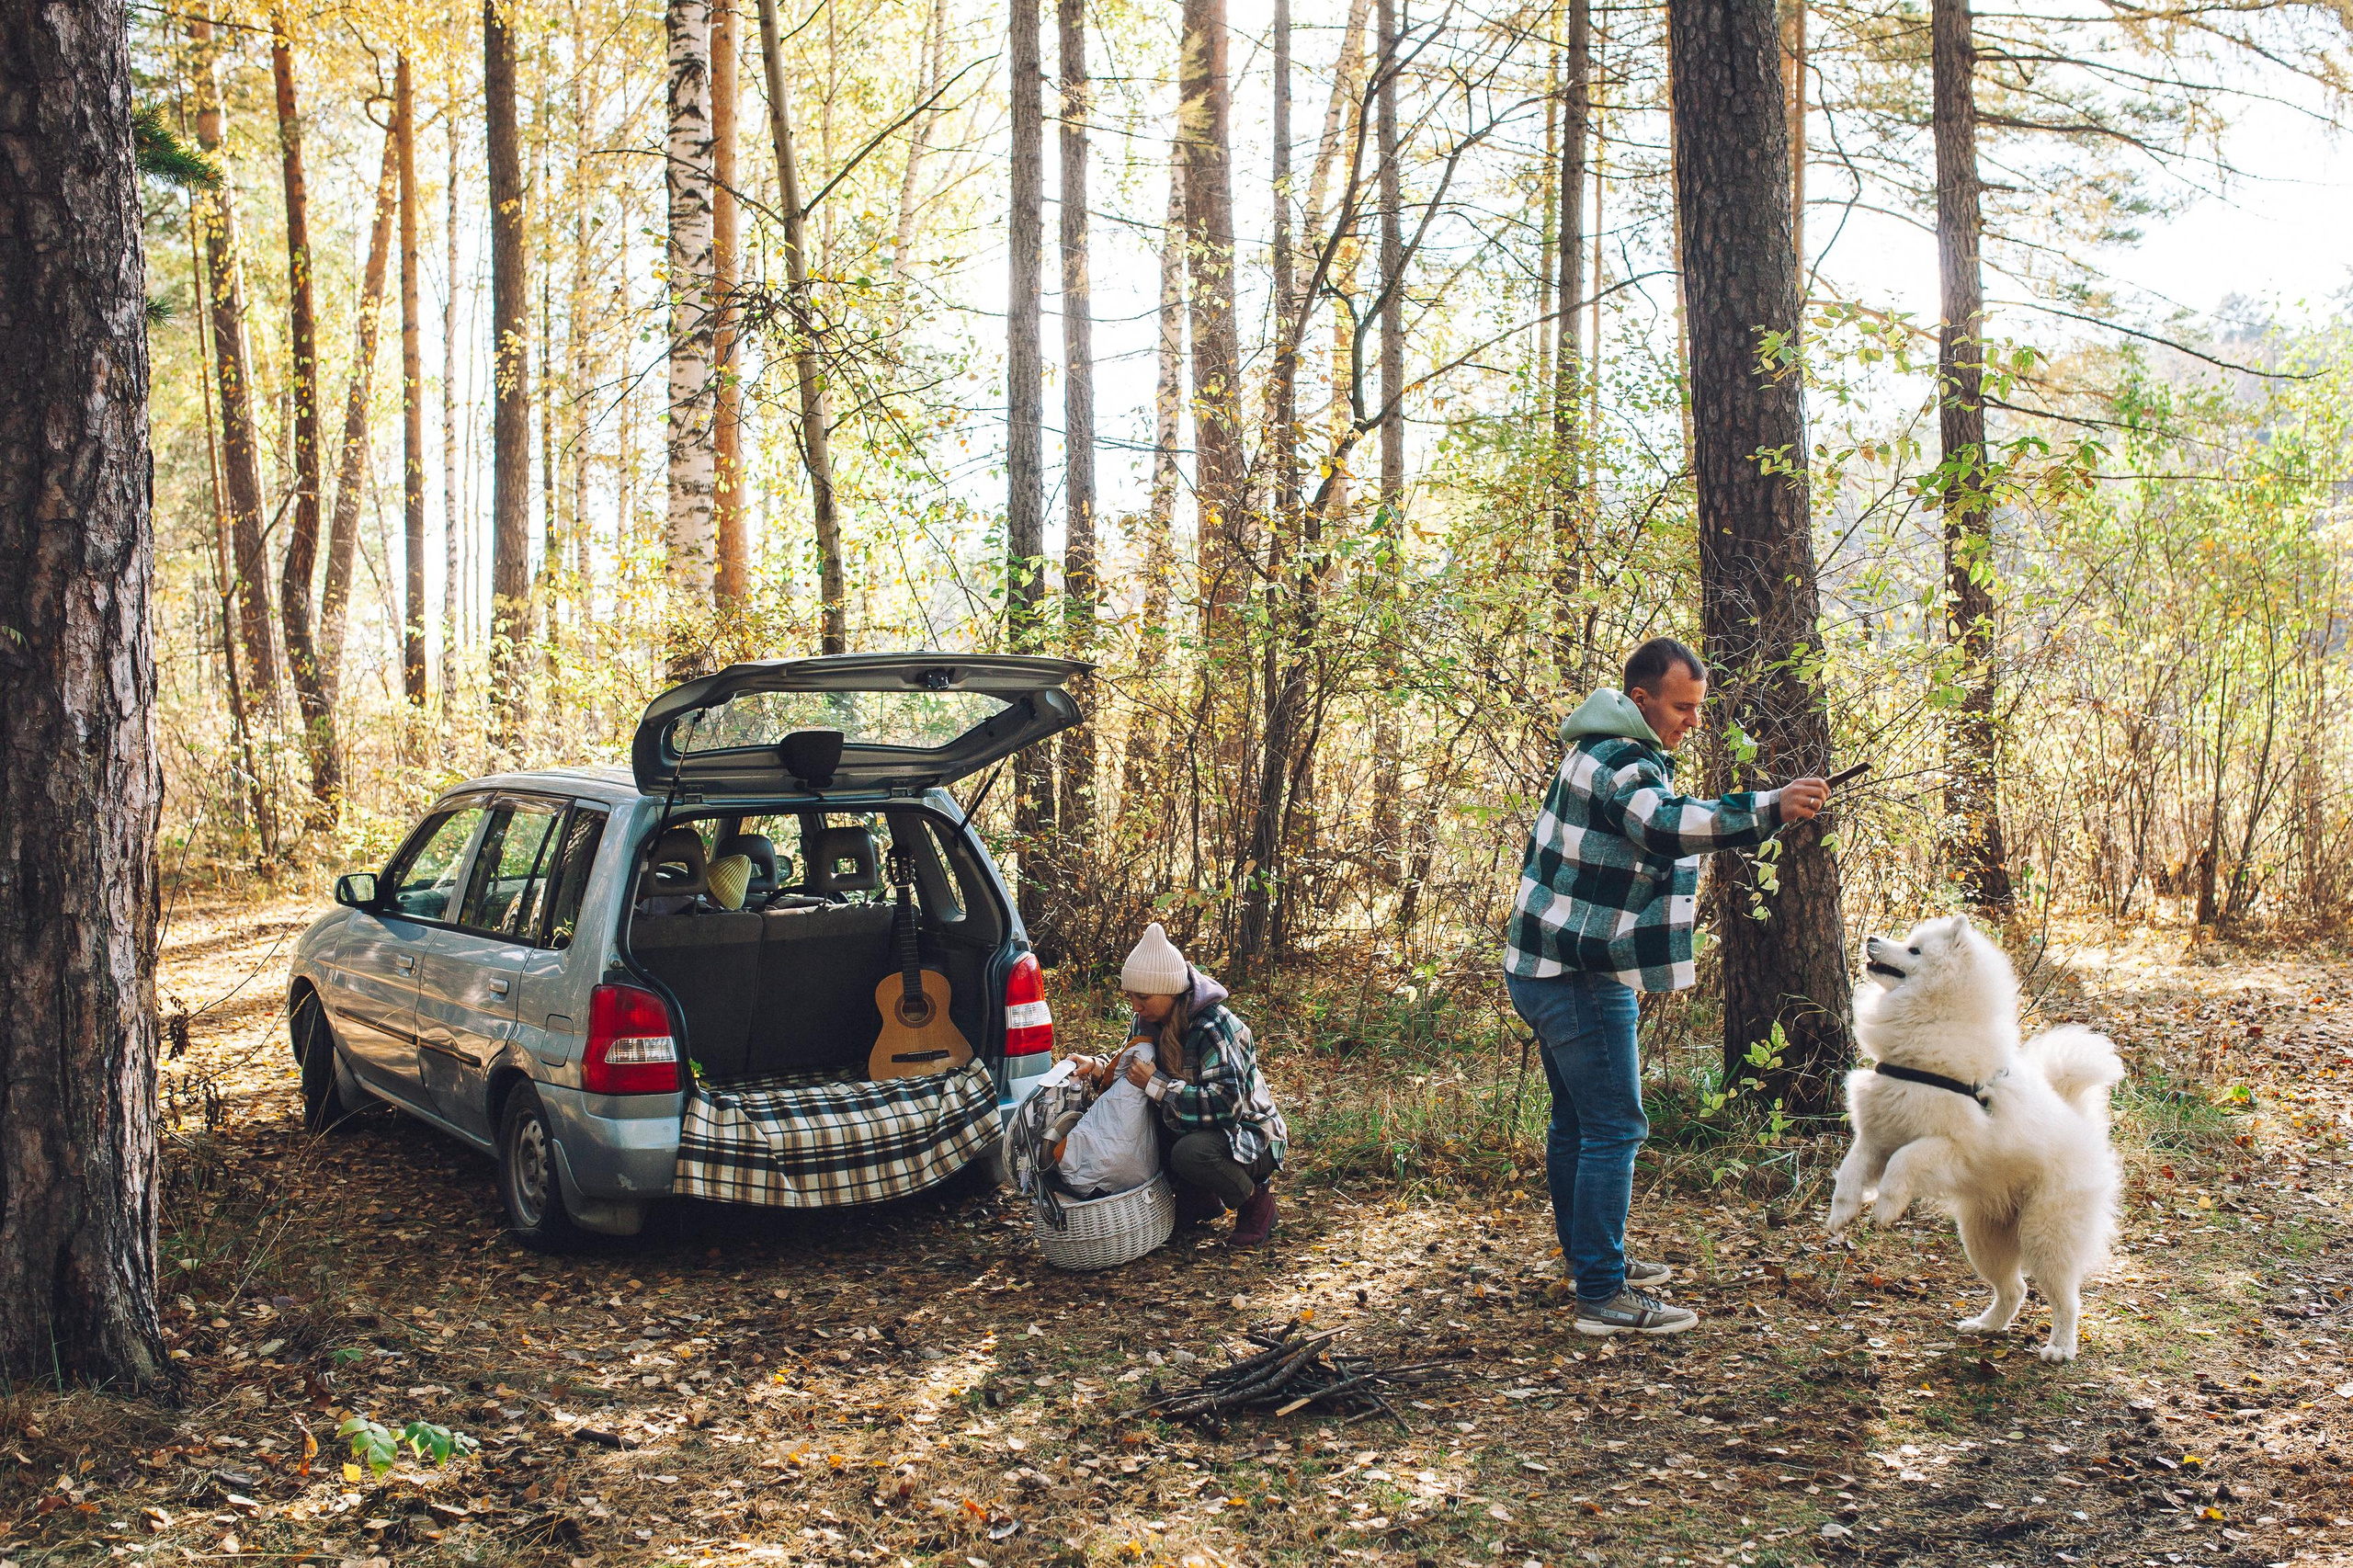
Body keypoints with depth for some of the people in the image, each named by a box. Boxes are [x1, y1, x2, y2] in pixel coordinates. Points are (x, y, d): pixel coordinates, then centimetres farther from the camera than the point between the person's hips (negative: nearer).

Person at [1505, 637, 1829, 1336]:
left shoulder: (1607, 751, 16)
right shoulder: (1621, 760, -18)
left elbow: (1653, 832, 28)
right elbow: (1668, 825, -37)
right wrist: (1769, 809, -42)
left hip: (1547, 966, 11)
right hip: (1582, 977, -11)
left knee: (1577, 1120, 20)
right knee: (1614, 1128, -8)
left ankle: (1590, 1258, 33)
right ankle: (1602, 1296, -6)